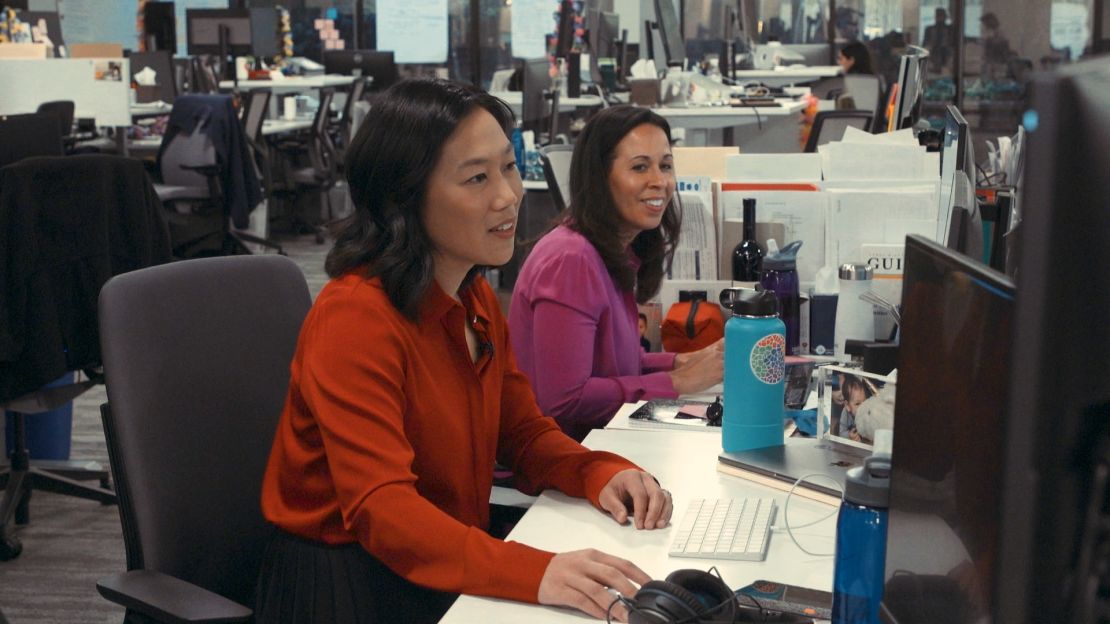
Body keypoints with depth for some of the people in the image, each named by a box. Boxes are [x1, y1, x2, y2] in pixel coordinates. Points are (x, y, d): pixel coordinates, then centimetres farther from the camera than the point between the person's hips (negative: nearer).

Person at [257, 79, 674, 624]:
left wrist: (600, 473, -12)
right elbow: (380, 507, -29)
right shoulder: (354, 317, -21)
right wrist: (534, 571, -42)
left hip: (451, 569, 7)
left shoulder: (477, 300, 7)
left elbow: (523, 431, 10)